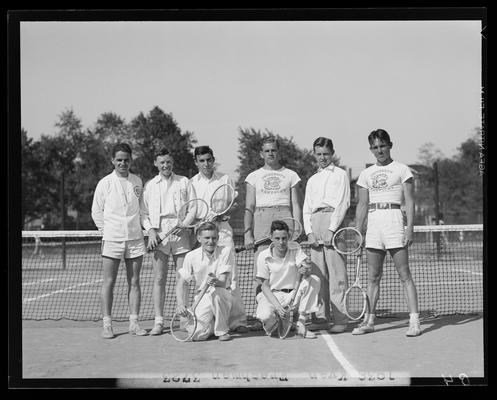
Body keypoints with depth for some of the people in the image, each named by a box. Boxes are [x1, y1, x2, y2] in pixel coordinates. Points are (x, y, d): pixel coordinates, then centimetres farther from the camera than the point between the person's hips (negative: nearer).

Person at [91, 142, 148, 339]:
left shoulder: (137, 181, 7)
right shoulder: (105, 183, 0)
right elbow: (96, 211, 7)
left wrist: (141, 226, 7)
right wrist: (107, 230, 3)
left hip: (135, 238, 2)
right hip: (111, 239, -2)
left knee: (134, 282, 4)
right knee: (109, 282, -1)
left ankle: (134, 322, 10)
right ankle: (107, 324, 5)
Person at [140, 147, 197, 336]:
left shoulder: (184, 182, 11)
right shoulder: (149, 186, 12)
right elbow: (143, 213, 11)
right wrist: (151, 230, -4)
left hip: (181, 234, 0)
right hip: (159, 234, 0)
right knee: (159, 279, -3)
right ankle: (158, 321, -1)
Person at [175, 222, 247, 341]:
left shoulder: (227, 251, -8)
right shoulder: (191, 256, -3)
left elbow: (223, 282, -17)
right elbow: (182, 282, 1)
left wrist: (216, 281, -41)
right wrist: (180, 302, -16)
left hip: (223, 296, -2)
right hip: (202, 299, 2)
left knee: (215, 291, -38)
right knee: (197, 335, -20)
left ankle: (222, 330, -15)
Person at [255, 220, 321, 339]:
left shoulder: (295, 248, -3)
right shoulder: (263, 256, -10)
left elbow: (306, 266, -16)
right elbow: (264, 286, -9)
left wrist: (305, 270, -42)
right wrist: (277, 305, -24)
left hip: (293, 294, 3)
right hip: (272, 295, -3)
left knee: (315, 280, -23)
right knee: (265, 316, -36)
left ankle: (300, 325, -16)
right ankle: (273, 326, 8)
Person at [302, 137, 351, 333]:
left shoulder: (340, 175, 8)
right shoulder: (312, 180, 23)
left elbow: (343, 203, -3)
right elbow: (306, 209, 18)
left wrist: (331, 230, -13)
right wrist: (309, 232, 2)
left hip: (333, 220, -5)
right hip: (314, 223, 5)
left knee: (337, 273, -8)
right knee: (318, 274, 3)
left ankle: (340, 319, -7)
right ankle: (320, 317, 6)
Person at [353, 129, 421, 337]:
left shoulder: (402, 170, 3)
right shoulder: (366, 174, 14)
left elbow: (409, 201, -1)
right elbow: (362, 205, 15)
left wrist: (410, 228, -10)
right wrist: (358, 232, 8)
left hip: (394, 220, -4)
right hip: (373, 222, 4)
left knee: (404, 275, -6)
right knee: (373, 277, 6)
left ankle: (414, 321, -5)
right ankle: (369, 321, 11)